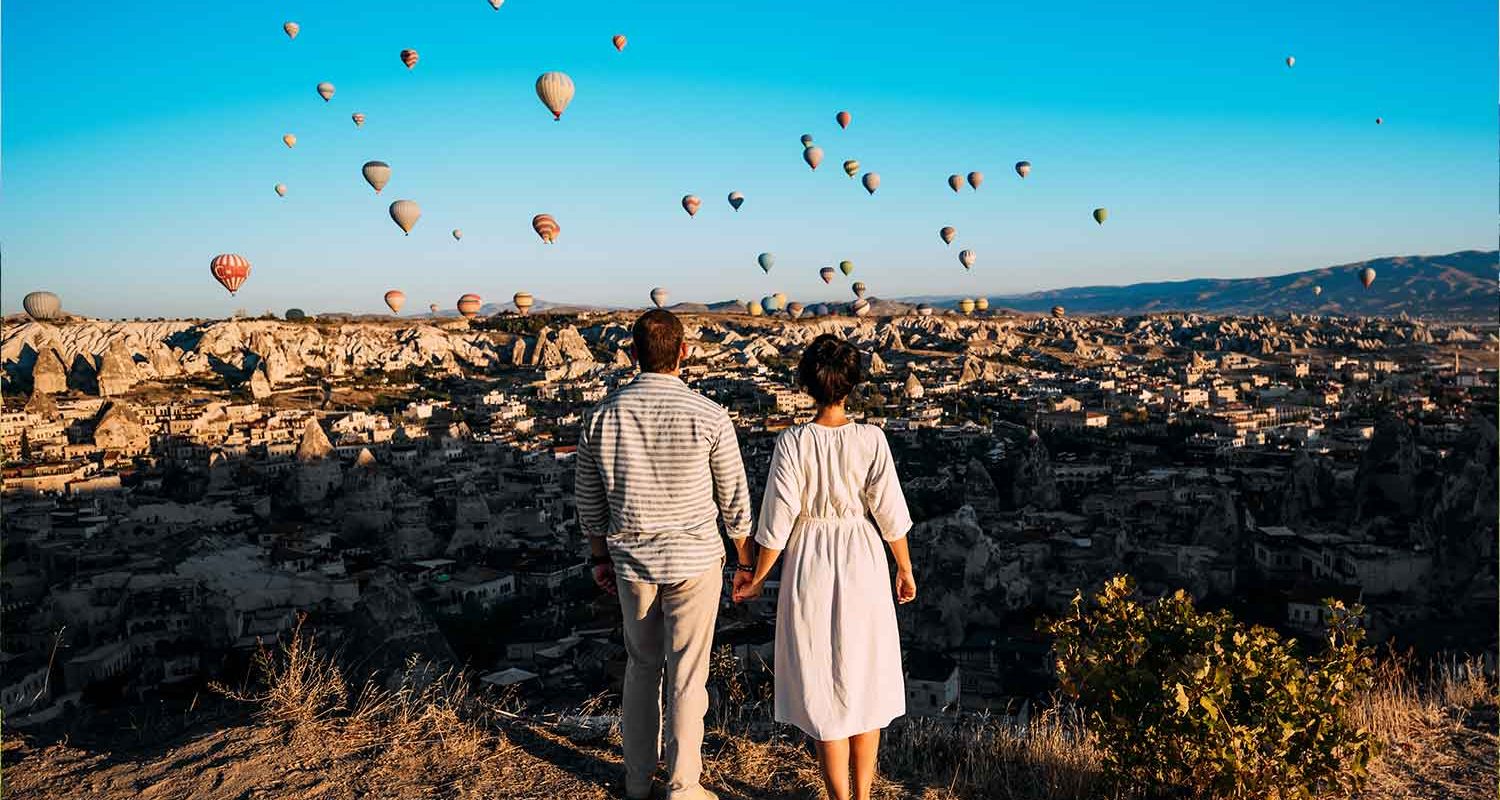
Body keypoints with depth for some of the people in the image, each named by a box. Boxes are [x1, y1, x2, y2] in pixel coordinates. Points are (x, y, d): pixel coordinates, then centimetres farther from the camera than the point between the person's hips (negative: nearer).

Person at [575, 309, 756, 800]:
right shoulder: (708, 416, -14)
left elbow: (588, 499, 4)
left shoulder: (602, 416, -6)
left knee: (641, 668, 21)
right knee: (687, 677, 9)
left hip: (631, 562, 3)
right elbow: (734, 500, -6)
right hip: (694, 561, -3)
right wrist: (746, 563, 7)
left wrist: (600, 557, 18)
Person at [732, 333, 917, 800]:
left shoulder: (793, 442, -14)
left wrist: (757, 578, 2)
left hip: (810, 570, -1)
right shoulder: (871, 439, -12)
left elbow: (778, 520, -12)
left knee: (823, 689, 11)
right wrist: (905, 568, 8)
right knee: (865, 682, 17)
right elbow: (889, 512, -7)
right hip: (863, 567, 1)